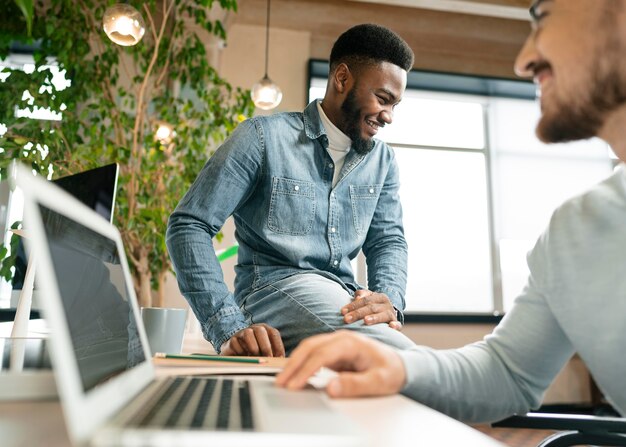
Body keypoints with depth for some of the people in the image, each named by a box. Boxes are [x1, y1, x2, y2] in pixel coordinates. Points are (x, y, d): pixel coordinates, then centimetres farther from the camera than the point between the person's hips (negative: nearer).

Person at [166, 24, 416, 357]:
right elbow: (188, 225, -10)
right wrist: (228, 328, -21)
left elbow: (388, 239, 11)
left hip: (342, 299, 7)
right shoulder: (264, 137, -6)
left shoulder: (382, 160, 12)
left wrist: (389, 298, -13)